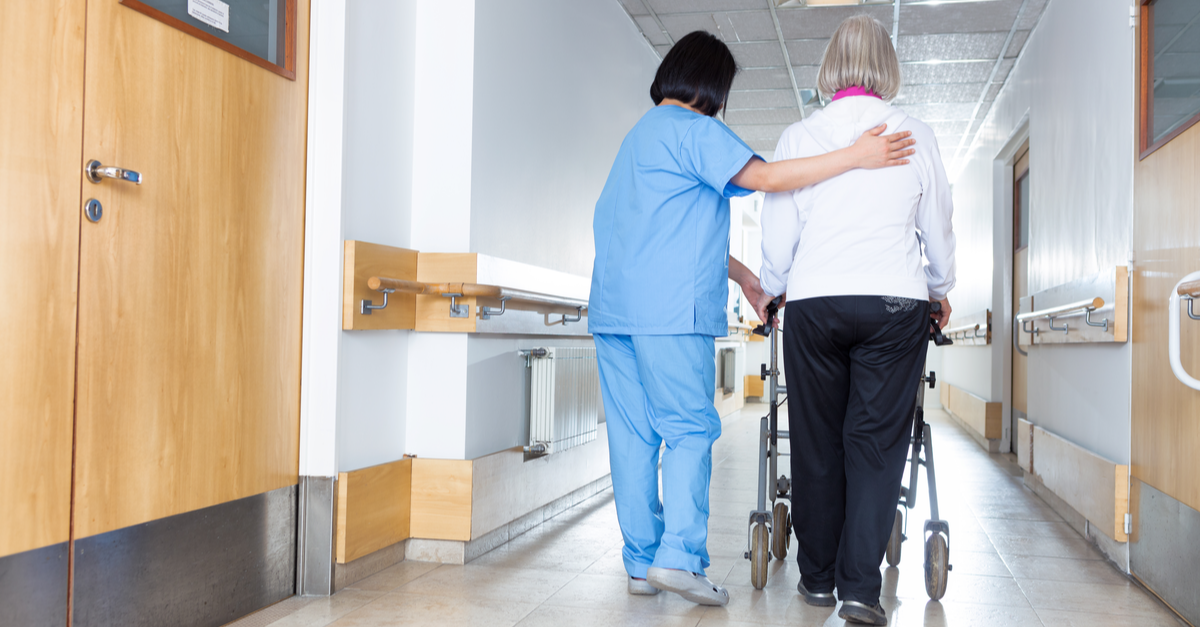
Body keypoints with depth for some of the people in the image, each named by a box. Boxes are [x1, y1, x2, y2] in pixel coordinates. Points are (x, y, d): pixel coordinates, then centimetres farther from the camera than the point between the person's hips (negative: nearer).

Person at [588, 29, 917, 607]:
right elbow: (763, 177, -15)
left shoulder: (641, 133, 26)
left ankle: (641, 563, 9)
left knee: (632, 434, 6)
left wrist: (739, 273, 28)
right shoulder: (694, 129, -4)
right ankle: (678, 556, -10)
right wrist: (855, 157, -14)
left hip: (612, 307, 8)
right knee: (689, 429, -4)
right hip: (669, 309, -8)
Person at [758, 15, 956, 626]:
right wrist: (941, 290, 30)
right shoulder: (916, 136, 5)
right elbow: (938, 229, 13)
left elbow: (777, 235, 8)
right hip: (894, 301, 0)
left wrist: (769, 290, 26)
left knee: (816, 441, 9)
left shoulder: (798, 137, 5)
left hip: (813, 301, 1)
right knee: (877, 442, 2)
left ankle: (818, 577, 18)